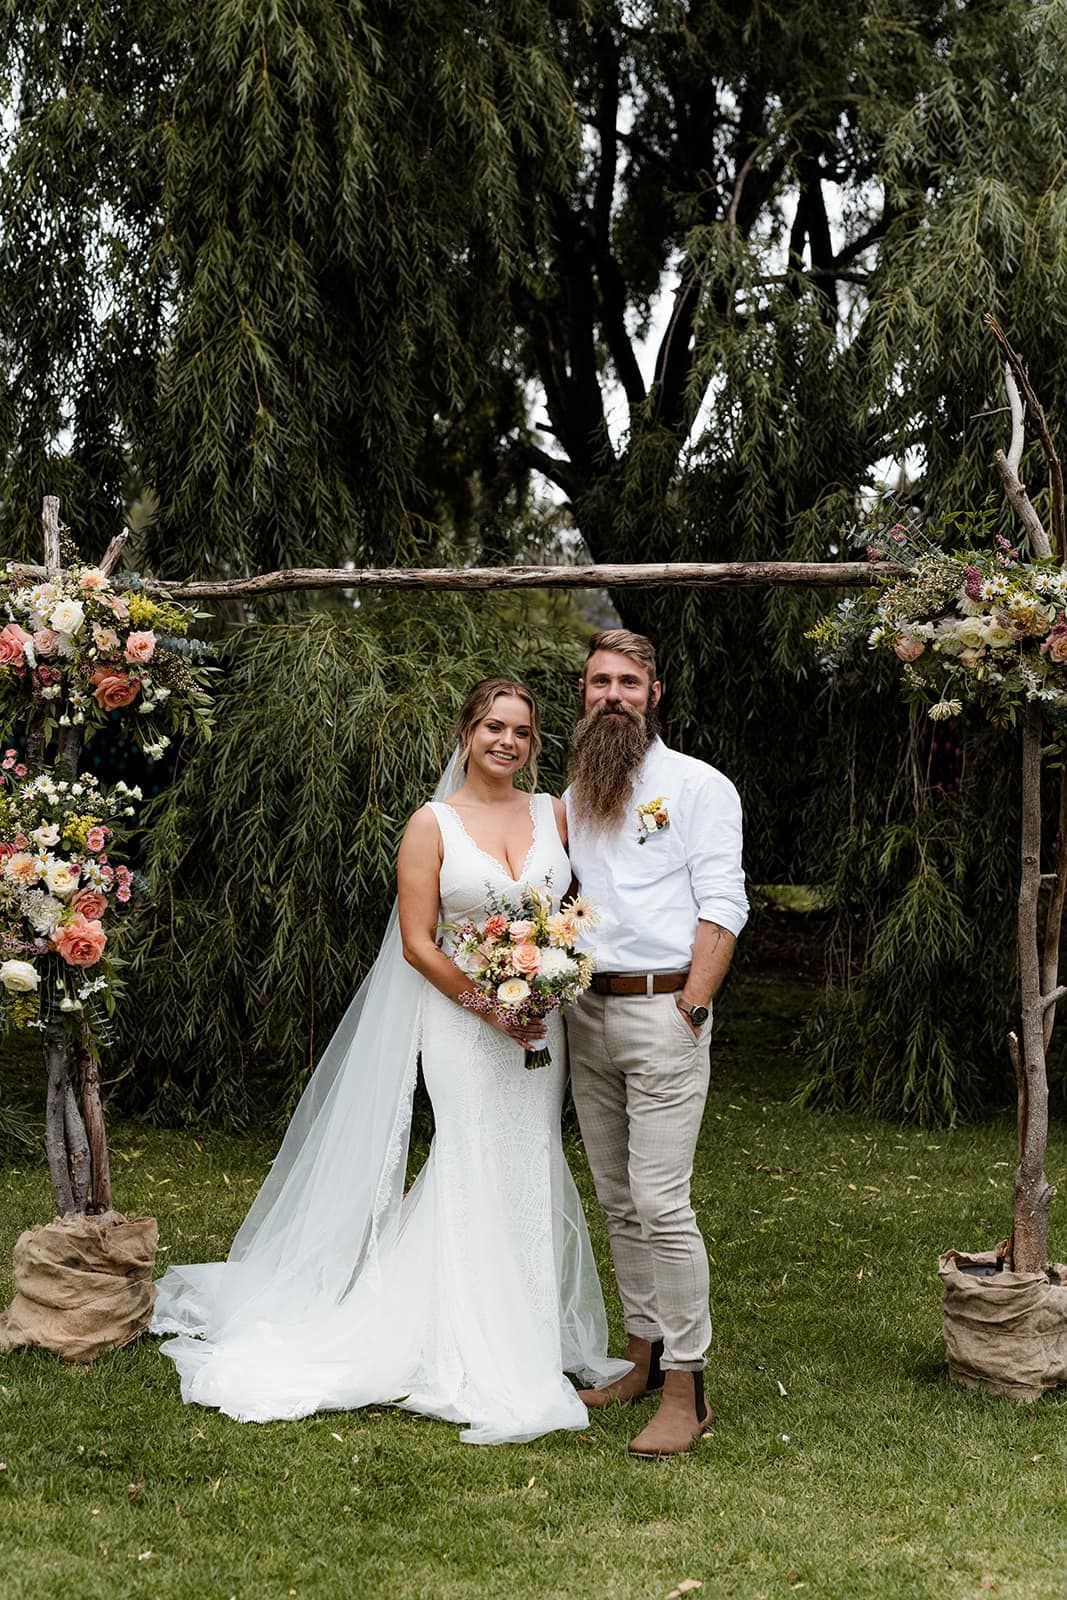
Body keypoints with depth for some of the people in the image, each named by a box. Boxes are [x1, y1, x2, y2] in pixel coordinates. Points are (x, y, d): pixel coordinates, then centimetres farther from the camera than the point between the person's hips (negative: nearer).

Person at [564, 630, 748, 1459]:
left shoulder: (698, 785, 0)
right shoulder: (574, 798, 17)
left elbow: (722, 907, -7)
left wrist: (688, 1011, -14)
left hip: (662, 1010, -6)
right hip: (586, 1016, 6)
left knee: (661, 1202, -10)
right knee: (619, 1202, 11)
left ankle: (686, 1389, -5)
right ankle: (644, 1356, 20)